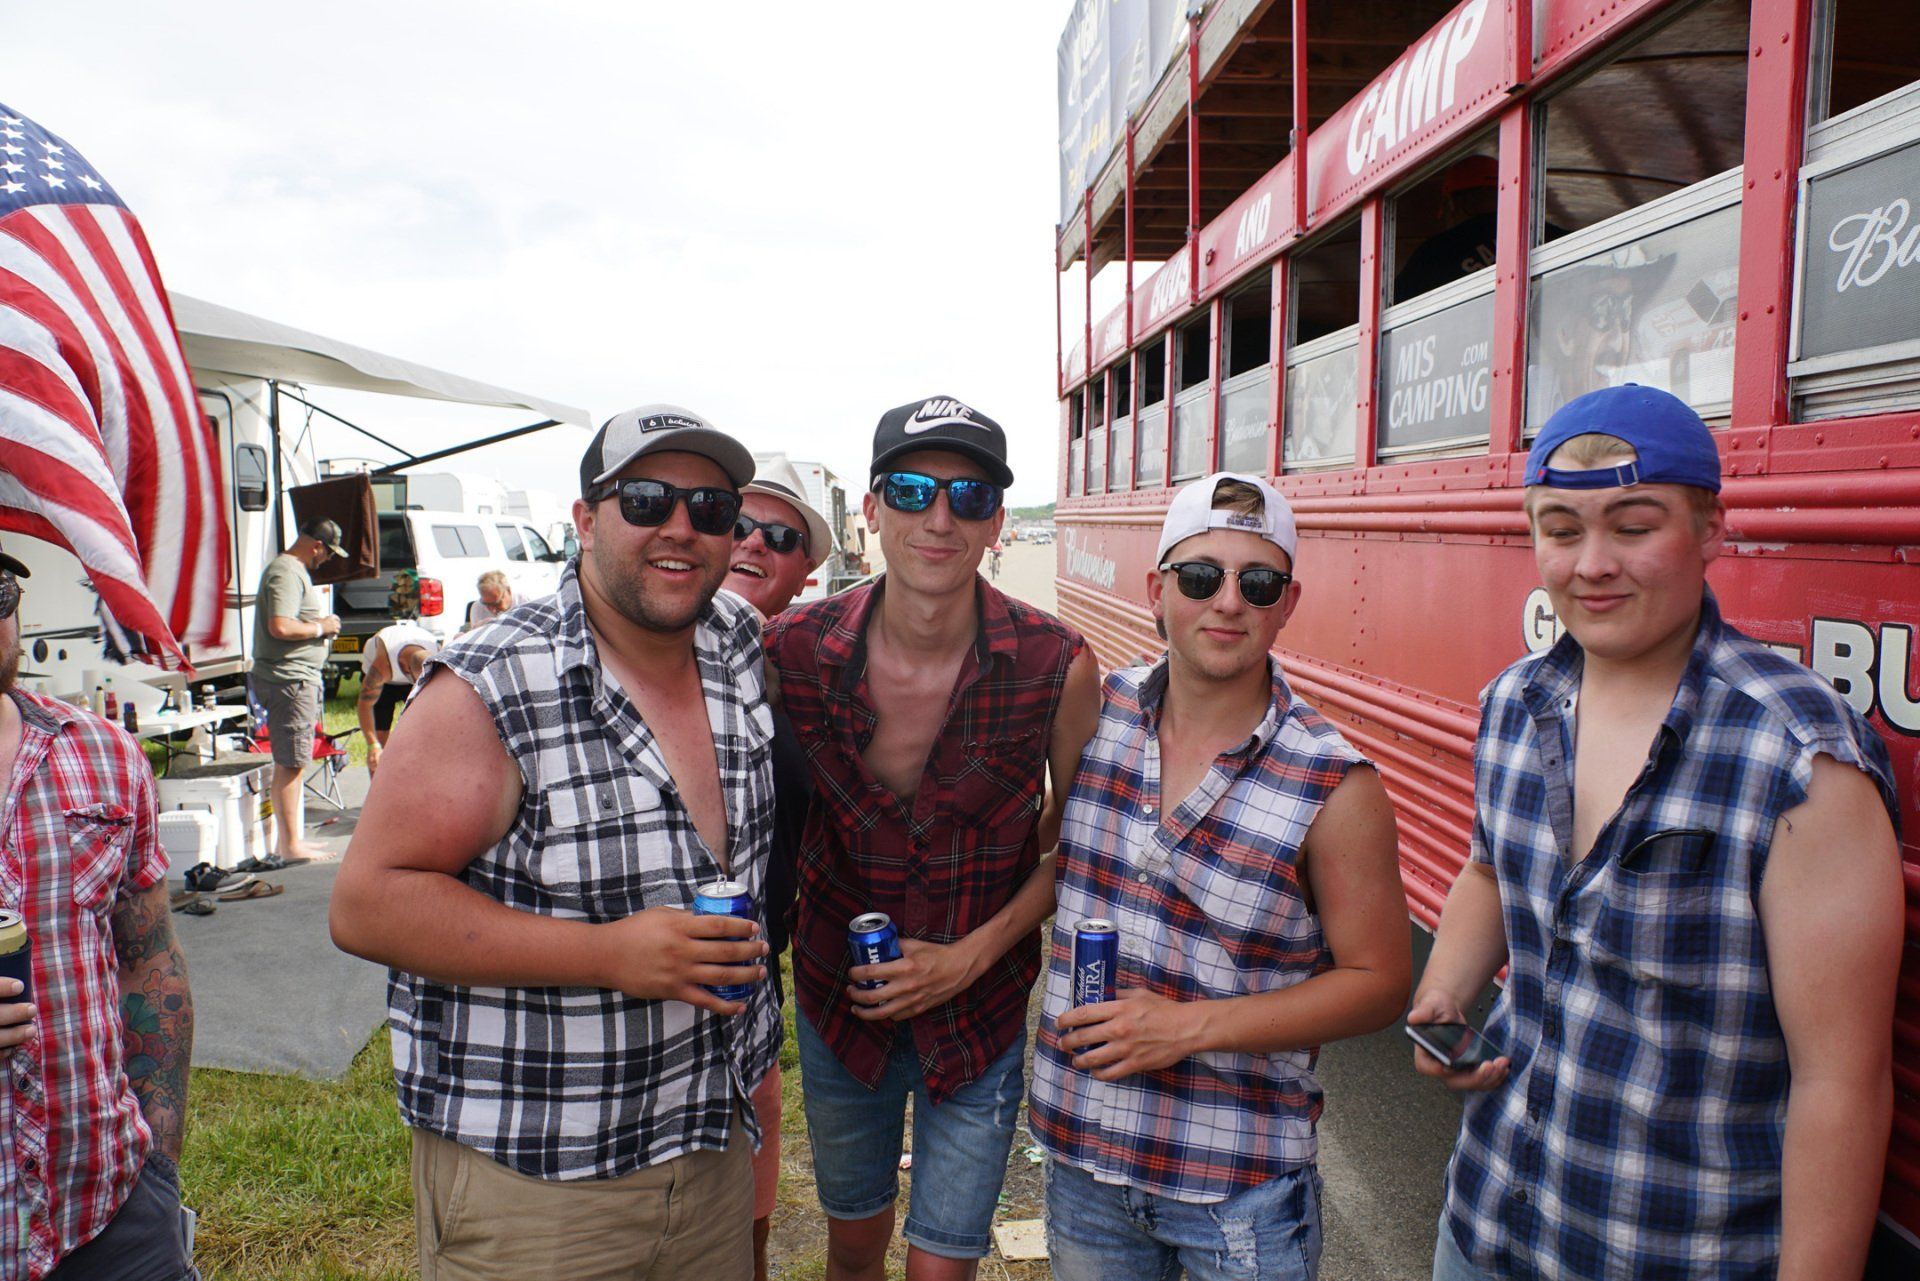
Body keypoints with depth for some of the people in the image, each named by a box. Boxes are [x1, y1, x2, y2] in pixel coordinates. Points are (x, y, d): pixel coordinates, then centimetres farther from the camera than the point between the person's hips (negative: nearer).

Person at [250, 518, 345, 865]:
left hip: (298, 679, 11)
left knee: (290, 763, 16)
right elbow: (280, 627, -26)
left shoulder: (292, 570, 18)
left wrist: (320, 626, 13)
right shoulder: (287, 573, -15)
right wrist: (320, 627, -13)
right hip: (290, 680, -11)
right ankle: (288, 846, -1)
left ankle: (290, 840, 24)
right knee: (290, 764, -6)